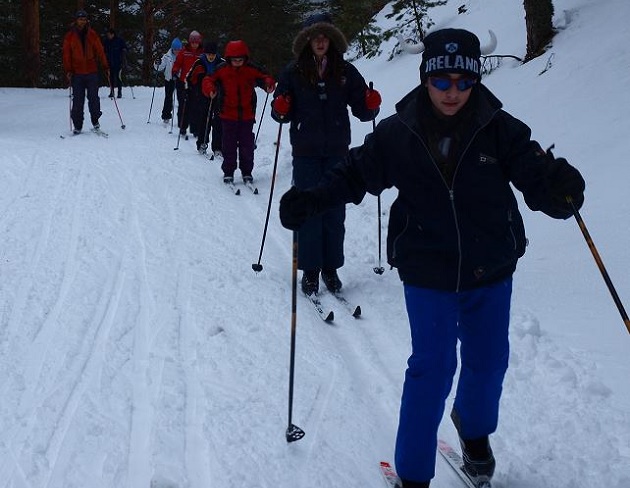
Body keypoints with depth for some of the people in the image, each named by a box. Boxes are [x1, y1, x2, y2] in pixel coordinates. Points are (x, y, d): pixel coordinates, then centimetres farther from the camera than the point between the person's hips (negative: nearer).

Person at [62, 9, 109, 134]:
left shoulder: (92, 34, 6)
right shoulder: (70, 36, 4)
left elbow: (100, 51, 7)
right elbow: (66, 54, 4)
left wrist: (105, 67, 2)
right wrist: (68, 70, -6)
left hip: (92, 72, 0)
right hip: (77, 73, 0)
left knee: (93, 98, -1)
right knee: (77, 100, 0)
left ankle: (95, 121, 14)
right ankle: (77, 126, 5)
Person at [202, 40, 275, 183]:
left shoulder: (252, 69, -2)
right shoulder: (222, 70, -4)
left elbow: (265, 77, 4)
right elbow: (208, 80, -3)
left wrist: (269, 84, -19)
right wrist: (210, 89, -25)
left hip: (247, 114, 1)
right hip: (228, 114, -1)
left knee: (247, 144, 5)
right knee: (229, 144, 3)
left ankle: (247, 171, 17)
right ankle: (228, 171, 14)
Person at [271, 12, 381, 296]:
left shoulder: (346, 72, 4)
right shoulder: (293, 72, 1)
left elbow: (361, 110, 6)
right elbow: (282, 113, 6)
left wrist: (372, 105, -15)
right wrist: (280, 110, -16)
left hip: (337, 152, 1)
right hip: (306, 153, -1)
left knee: (335, 211, 5)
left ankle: (330, 268, 15)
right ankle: (309, 270, 8)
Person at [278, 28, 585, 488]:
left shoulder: (500, 129, -11)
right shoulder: (398, 133, -9)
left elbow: (535, 177, -16)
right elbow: (356, 173, 3)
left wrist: (560, 189, -39)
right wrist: (310, 201, -10)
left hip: (491, 271, 2)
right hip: (428, 274, -2)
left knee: (489, 361, 17)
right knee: (432, 367, -1)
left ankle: (475, 426, 50)